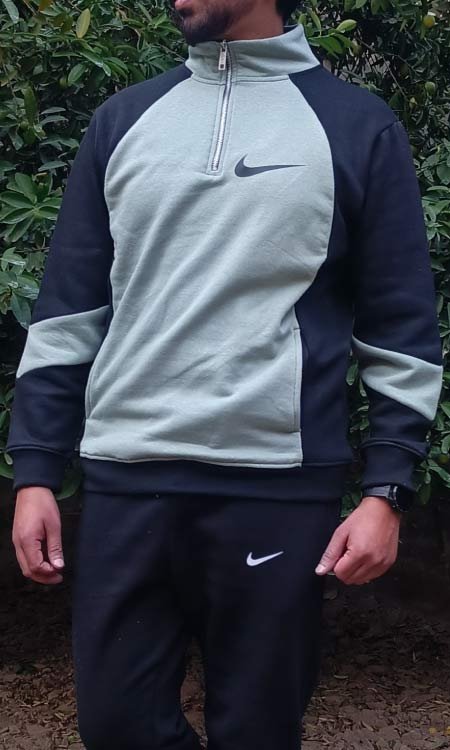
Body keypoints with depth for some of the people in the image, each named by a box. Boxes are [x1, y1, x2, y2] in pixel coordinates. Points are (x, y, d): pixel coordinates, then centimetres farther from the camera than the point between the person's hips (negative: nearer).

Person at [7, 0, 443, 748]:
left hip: (279, 483, -2)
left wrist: (387, 490, -6)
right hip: (125, 476, 3)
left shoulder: (359, 126, 3)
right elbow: (67, 307, 10)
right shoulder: (124, 118, 11)